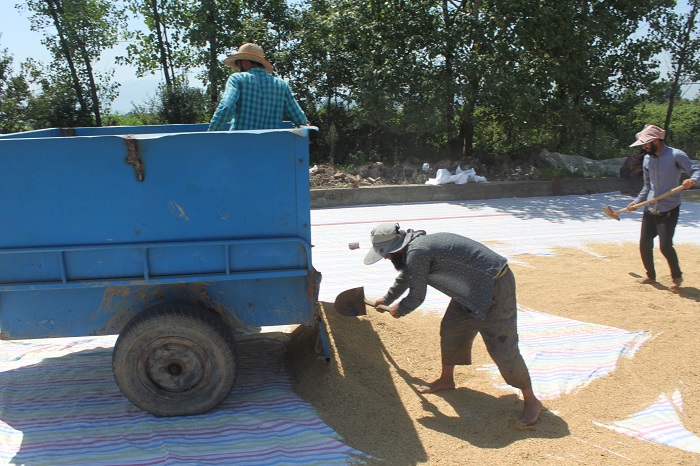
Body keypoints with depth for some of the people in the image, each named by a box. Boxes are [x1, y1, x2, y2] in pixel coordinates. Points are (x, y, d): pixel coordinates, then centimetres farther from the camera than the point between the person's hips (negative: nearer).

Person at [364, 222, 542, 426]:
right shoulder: (415, 247, 8)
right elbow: (405, 277, 29)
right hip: (472, 288, 10)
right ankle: (446, 379, 35)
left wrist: (399, 309, 6)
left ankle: (531, 400, 11)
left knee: (501, 347, -5)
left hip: (494, 287, -10)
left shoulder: (416, 252, -24)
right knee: (450, 329, 16)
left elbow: (416, 296, -16)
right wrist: (387, 299, 45)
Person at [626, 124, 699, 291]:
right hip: (650, 209, 6)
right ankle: (651, 276, 25)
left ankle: (677, 276, 13)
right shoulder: (647, 159, 9)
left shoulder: (676, 155, -10)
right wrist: (637, 201, 18)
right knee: (644, 244, 5)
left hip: (669, 209, -6)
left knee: (665, 245, -12)